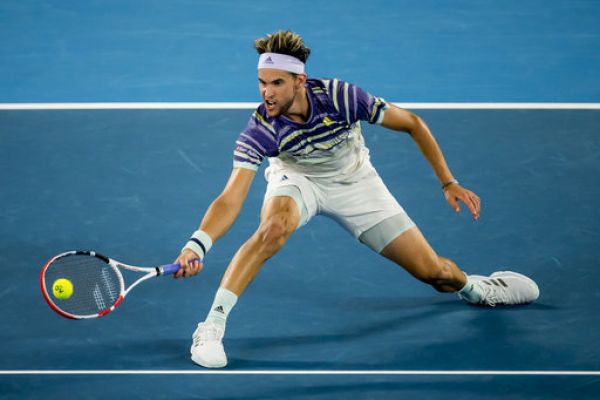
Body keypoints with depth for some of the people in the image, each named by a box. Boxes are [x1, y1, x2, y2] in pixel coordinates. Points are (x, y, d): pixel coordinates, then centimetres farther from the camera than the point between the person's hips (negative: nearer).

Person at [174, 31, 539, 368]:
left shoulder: (341, 97, -32)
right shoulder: (260, 132, -32)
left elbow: (411, 124, -16)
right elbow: (230, 201, -37)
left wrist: (448, 182, -16)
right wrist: (197, 245, -55)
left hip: (354, 182, 1)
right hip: (297, 179, -1)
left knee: (434, 272, -3)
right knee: (275, 226, -39)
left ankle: (473, 287, 35)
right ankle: (212, 326, -32)